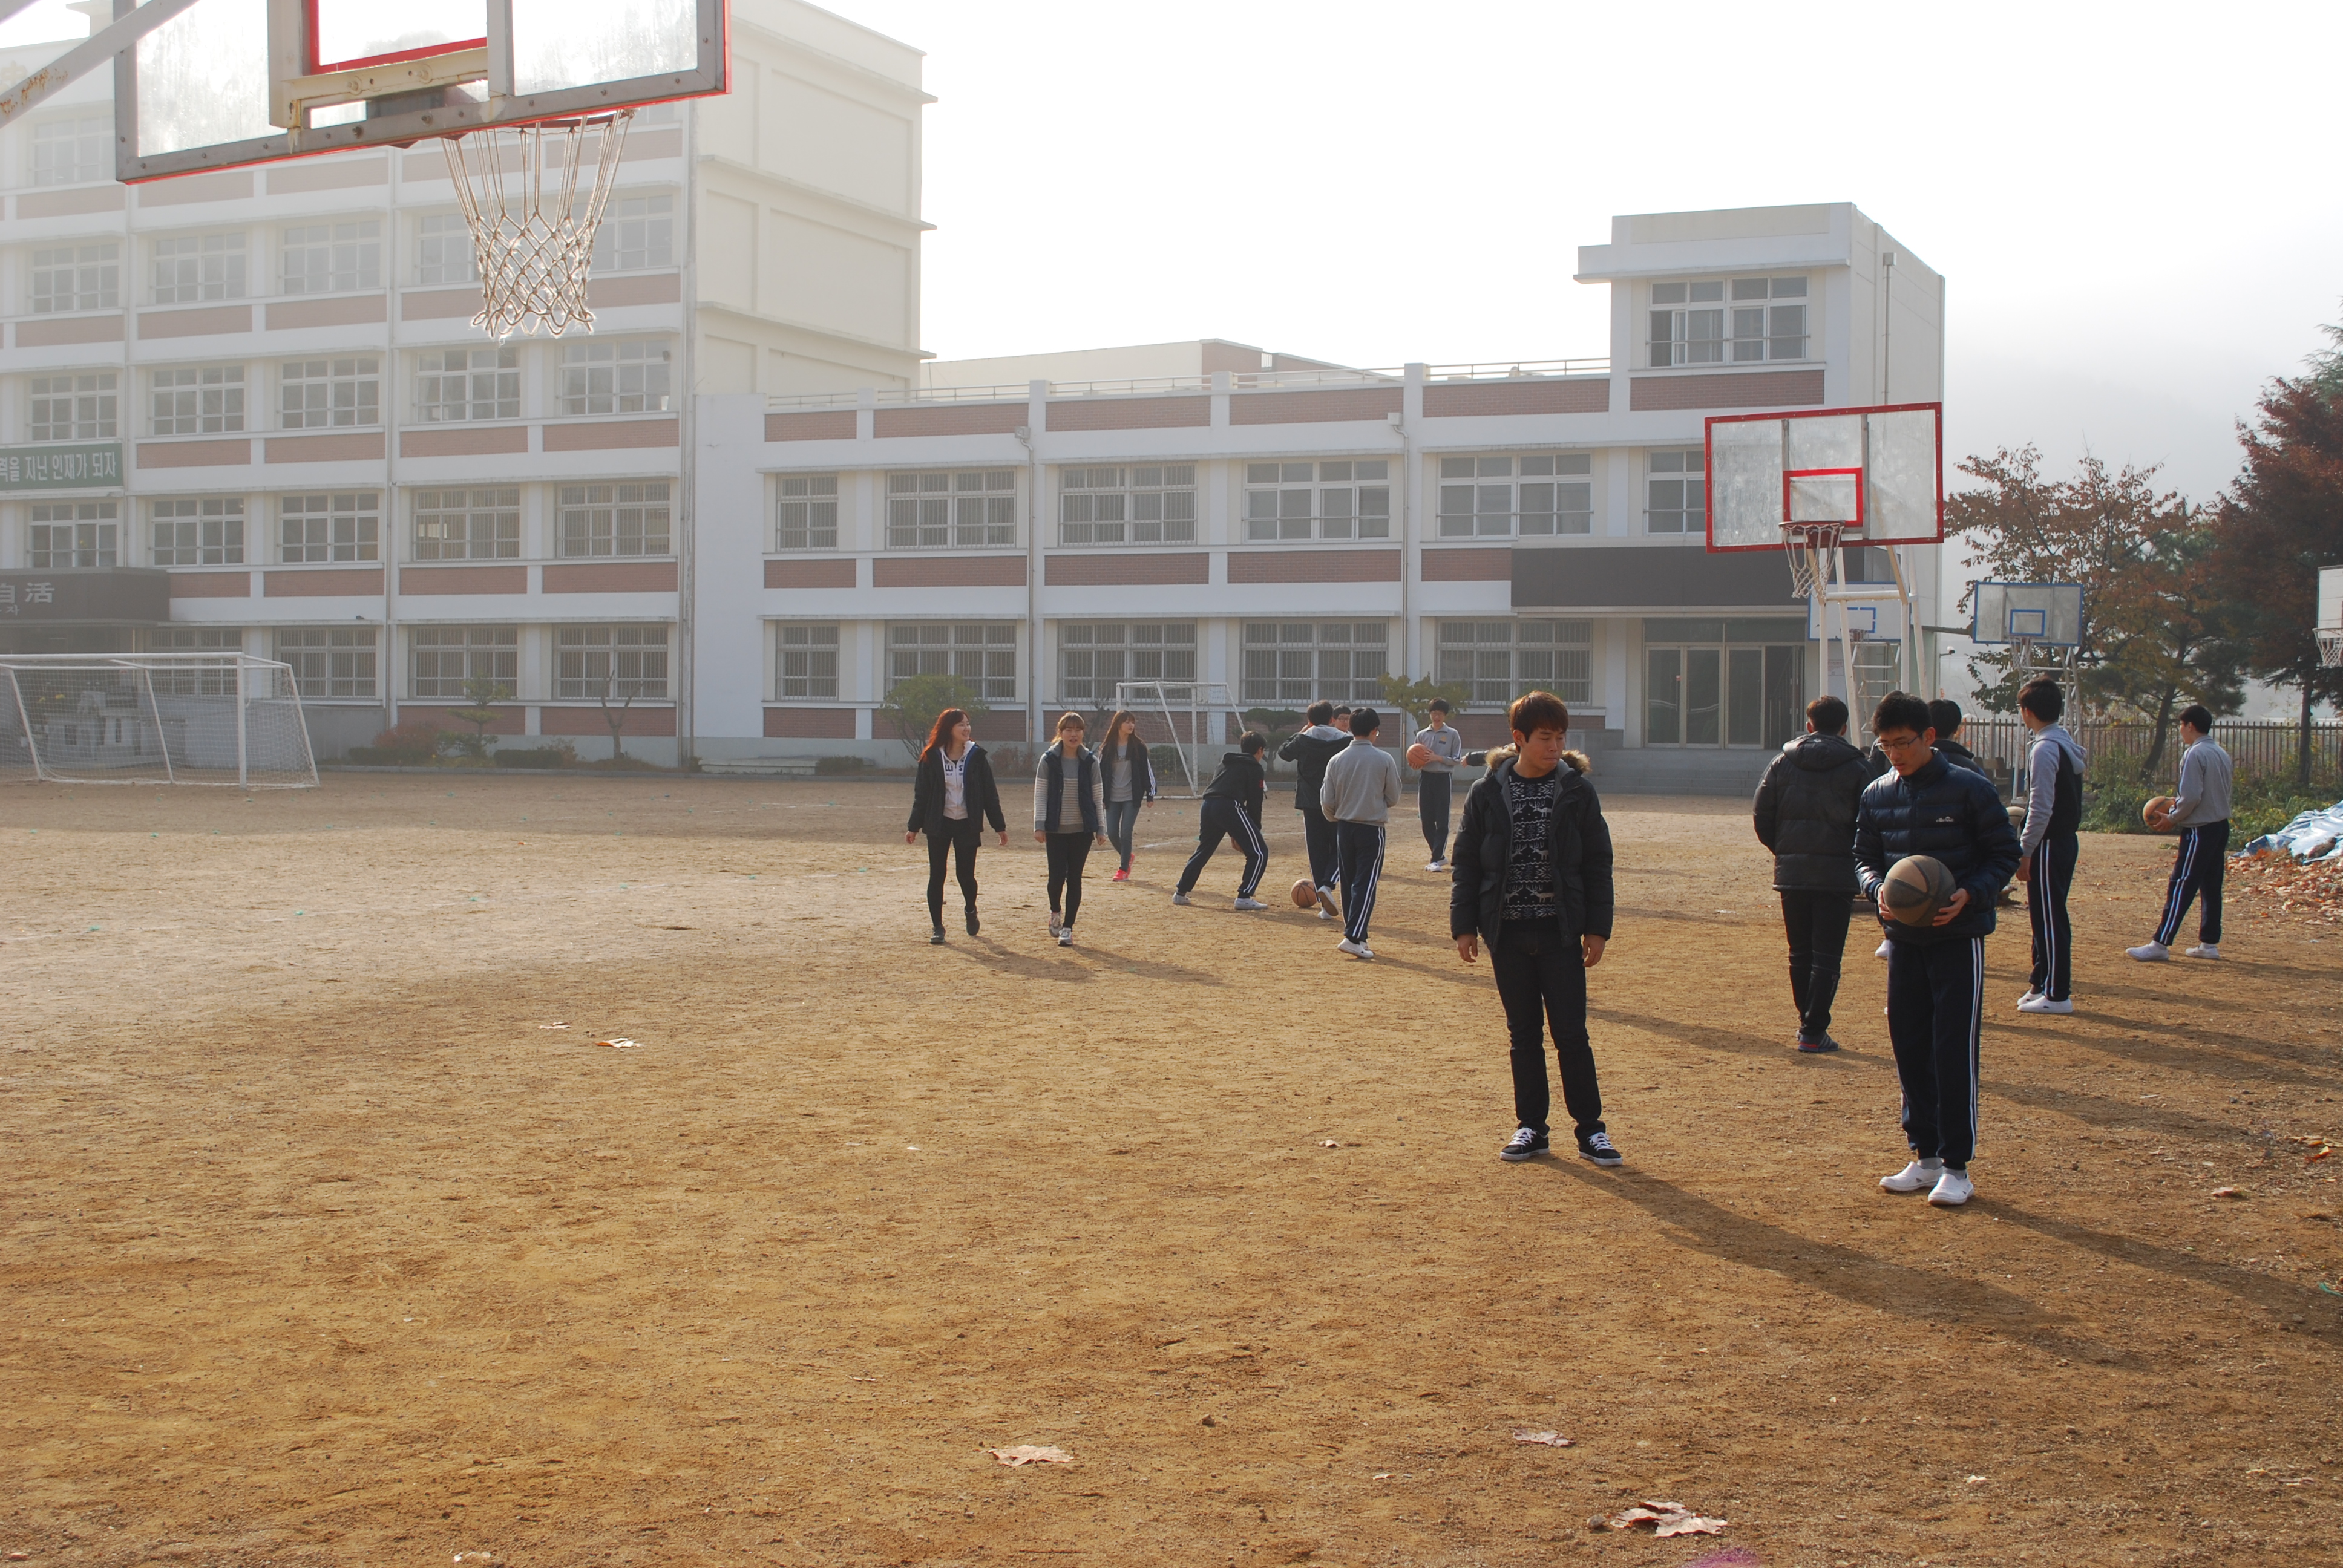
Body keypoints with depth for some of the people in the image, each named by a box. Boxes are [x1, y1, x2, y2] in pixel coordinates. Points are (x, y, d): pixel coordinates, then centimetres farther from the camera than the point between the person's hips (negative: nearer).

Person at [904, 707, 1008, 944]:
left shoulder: (977, 756, -1)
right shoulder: (932, 758, -2)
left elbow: (989, 793, 2)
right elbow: (921, 793, 3)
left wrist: (1000, 826, 1)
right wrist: (914, 826, 1)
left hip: (967, 825, 0)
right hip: (939, 825, 0)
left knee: (966, 875, 0)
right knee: (937, 876, 0)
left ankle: (971, 910, 32)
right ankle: (937, 927, 10)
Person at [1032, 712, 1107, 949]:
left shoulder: (1090, 761, 2)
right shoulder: (1049, 760, -2)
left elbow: (1098, 797, 6)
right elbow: (1040, 794, -2)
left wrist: (1101, 828, 4)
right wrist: (1039, 826, -9)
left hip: (1082, 830, 1)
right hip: (1056, 830, -1)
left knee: (1074, 878, 1)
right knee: (1057, 875, -5)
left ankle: (1067, 927, 11)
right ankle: (1055, 912, 26)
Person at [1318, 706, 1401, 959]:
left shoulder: (1337, 760, -1)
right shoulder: (1384, 760, -8)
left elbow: (1327, 802, 2)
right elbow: (1393, 798, -1)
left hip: (1344, 828, 4)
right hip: (1372, 829, -4)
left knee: (1349, 884, 14)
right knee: (1366, 884, -3)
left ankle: (1357, 936, 20)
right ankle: (1353, 937, -14)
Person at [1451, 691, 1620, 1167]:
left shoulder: (1577, 790, 0)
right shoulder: (1487, 792, 1)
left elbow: (1597, 864, 3)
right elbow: (1467, 864, 6)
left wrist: (1597, 928, 0)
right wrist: (1464, 925, 2)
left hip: (1561, 931, -1)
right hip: (1507, 931, 1)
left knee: (1571, 1032, -1)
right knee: (1524, 1033, 9)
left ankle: (1590, 1129, 8)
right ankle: (1531, 1128, 18)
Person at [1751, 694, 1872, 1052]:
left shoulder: (1783, 762, 4)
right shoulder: (1856, 767, -3)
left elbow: (1761, 815, 2)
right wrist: (1856, 861, 9)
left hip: (1791, 871, 3)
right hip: (1837, 872, -3)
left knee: (1800, 953, 15)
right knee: (1827, 956, 0)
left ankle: (1807, 1021, 20)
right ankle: (1813, 1032, -4)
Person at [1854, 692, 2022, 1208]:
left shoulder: (1969, 789, -8)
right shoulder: (1877, 795, 5)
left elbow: (2005, 853, -3)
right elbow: (1865, 857, 12)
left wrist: (1970, 894, -19)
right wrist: (1877, 889, -10)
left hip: (1959, 937, -5)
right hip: (1904, 939, 5)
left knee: (1954, 1051, -6)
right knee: (1910, 1049, 9)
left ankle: (1957, 1166, 1)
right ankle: (1925, 1158, 19)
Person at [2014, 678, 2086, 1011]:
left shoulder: (2045, 749, -17)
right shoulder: (2066, 743, 13)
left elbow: (2041, 808, -20)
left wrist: (2025, 852, -16)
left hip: (2049, 844, -10)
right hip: (2066, 839, 10)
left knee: (2049, 918, -4)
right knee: (2047, 917, 16)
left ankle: (2057, 994, -1)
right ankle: (2042, 982, 24)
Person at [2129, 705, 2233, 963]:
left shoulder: (2195, 754, -15)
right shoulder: (2221, 754, 13)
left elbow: (2191, 797, -20)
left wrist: (2172, 818, -6)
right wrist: (2177, 804, 18)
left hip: (2199, 830, -9)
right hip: (2221, 826, 9)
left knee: (2180, 888, -8)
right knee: (2211, 887, 12)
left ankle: (2160, 944, -8)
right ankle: (2209, 943, 14)